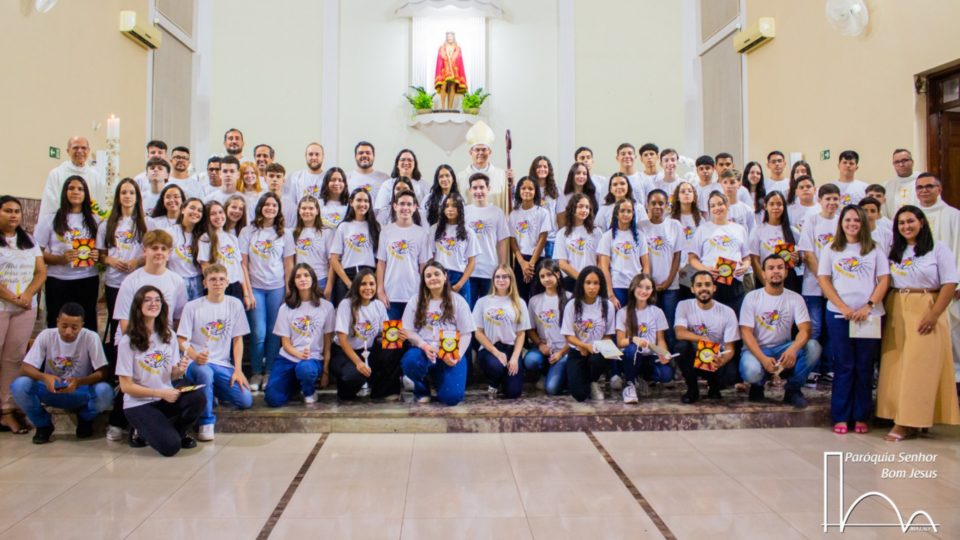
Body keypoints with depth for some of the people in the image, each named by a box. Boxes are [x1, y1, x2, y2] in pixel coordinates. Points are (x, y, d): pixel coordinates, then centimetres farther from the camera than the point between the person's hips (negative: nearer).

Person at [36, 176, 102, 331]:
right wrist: (60, 259, -16)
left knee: (88, 326, 3)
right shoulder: (49, 220, 4)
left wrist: (97, 256, -4)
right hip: (58, 281, -2)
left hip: (88, 281, 2)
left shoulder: (94, 220, 12)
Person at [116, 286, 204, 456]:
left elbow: (172, 375, 9)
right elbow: (126, 386, -10)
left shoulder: (169, 336, 4)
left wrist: (180, 370, -14)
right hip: (138, 404, -5)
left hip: (166, 398, 5)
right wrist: (161, 393, -17)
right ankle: (141, 432, 8)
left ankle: (178, 432, 3)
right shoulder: (128, 341, -12)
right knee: (170, 446, -24)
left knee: (199, 398, -27)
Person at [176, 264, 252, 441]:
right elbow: (182, 340, -4)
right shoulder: (192, 307, -3)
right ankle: (206, 422, -17)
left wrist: (238, 370, -3)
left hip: (223, 365, 3)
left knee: (246, 400, -13)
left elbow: (237, 339, 6)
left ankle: (213, 390, 19)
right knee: (205, 372, -39)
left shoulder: (234, 304, 5)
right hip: (197, 362, -3)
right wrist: (195, 356, -25)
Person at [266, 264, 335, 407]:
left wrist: (326, 371, 1)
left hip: (314, 358, -2)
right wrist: (300, 354, -19)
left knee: (305, 369, -39)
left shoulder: (326, 306, 3)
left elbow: (328, 342, 5)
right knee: (272, 399, -17)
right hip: (288, 358, 2)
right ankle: (295, 384, 17)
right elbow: (286, 343, 2)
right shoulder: (286, 308, 5)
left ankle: (310, 392, -2)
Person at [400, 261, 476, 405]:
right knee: (410, 361, -37)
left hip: (450, 354, 0)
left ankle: (438, 378, 20)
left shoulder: (458, 301, 7)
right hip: (423, 351, 1)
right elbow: (409, 331, 3)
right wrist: (424, 346, -17)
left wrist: (458, 355, -15)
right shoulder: (415, 301, 8)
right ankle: (421, 389, 1)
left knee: (452, 397, -20)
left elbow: (466, 333, 3)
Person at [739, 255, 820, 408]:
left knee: (813, 347, -26)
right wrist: (763, 359, -28)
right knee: (751, 371, -36)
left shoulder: (795, 298, 0)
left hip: (784, 349, 3)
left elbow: (805, 330, -13)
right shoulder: (752, 297, -5)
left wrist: (792, 349, -36)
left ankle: (793, 389, -4)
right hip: (757, 350, -2)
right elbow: (746, 332, -12)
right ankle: (758, 384, 5)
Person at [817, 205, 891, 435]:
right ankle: (840, 418, 6)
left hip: (870, 315, 0)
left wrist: (868, 306, -11)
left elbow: (884, 280, 3)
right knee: (843, 366, 1)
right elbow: (823, 279, 2)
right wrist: (843, 307, -9)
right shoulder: (831, 250, 10)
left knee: (864, 367, 3)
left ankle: (861, 417, 11)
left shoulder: (875, 251, 10)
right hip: (838, 315, 0)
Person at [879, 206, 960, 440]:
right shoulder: (895, 252, 15)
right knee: (895, 365, 2)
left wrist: (934, 315, -14)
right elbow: (885, 282, 11)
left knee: (919, 366, -6)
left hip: (925, 311, -5)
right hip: (896, 312, 5)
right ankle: (906, 421, 9)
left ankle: (908, 422, -4)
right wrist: (884, 309, -2)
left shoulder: (938, 249, -1)